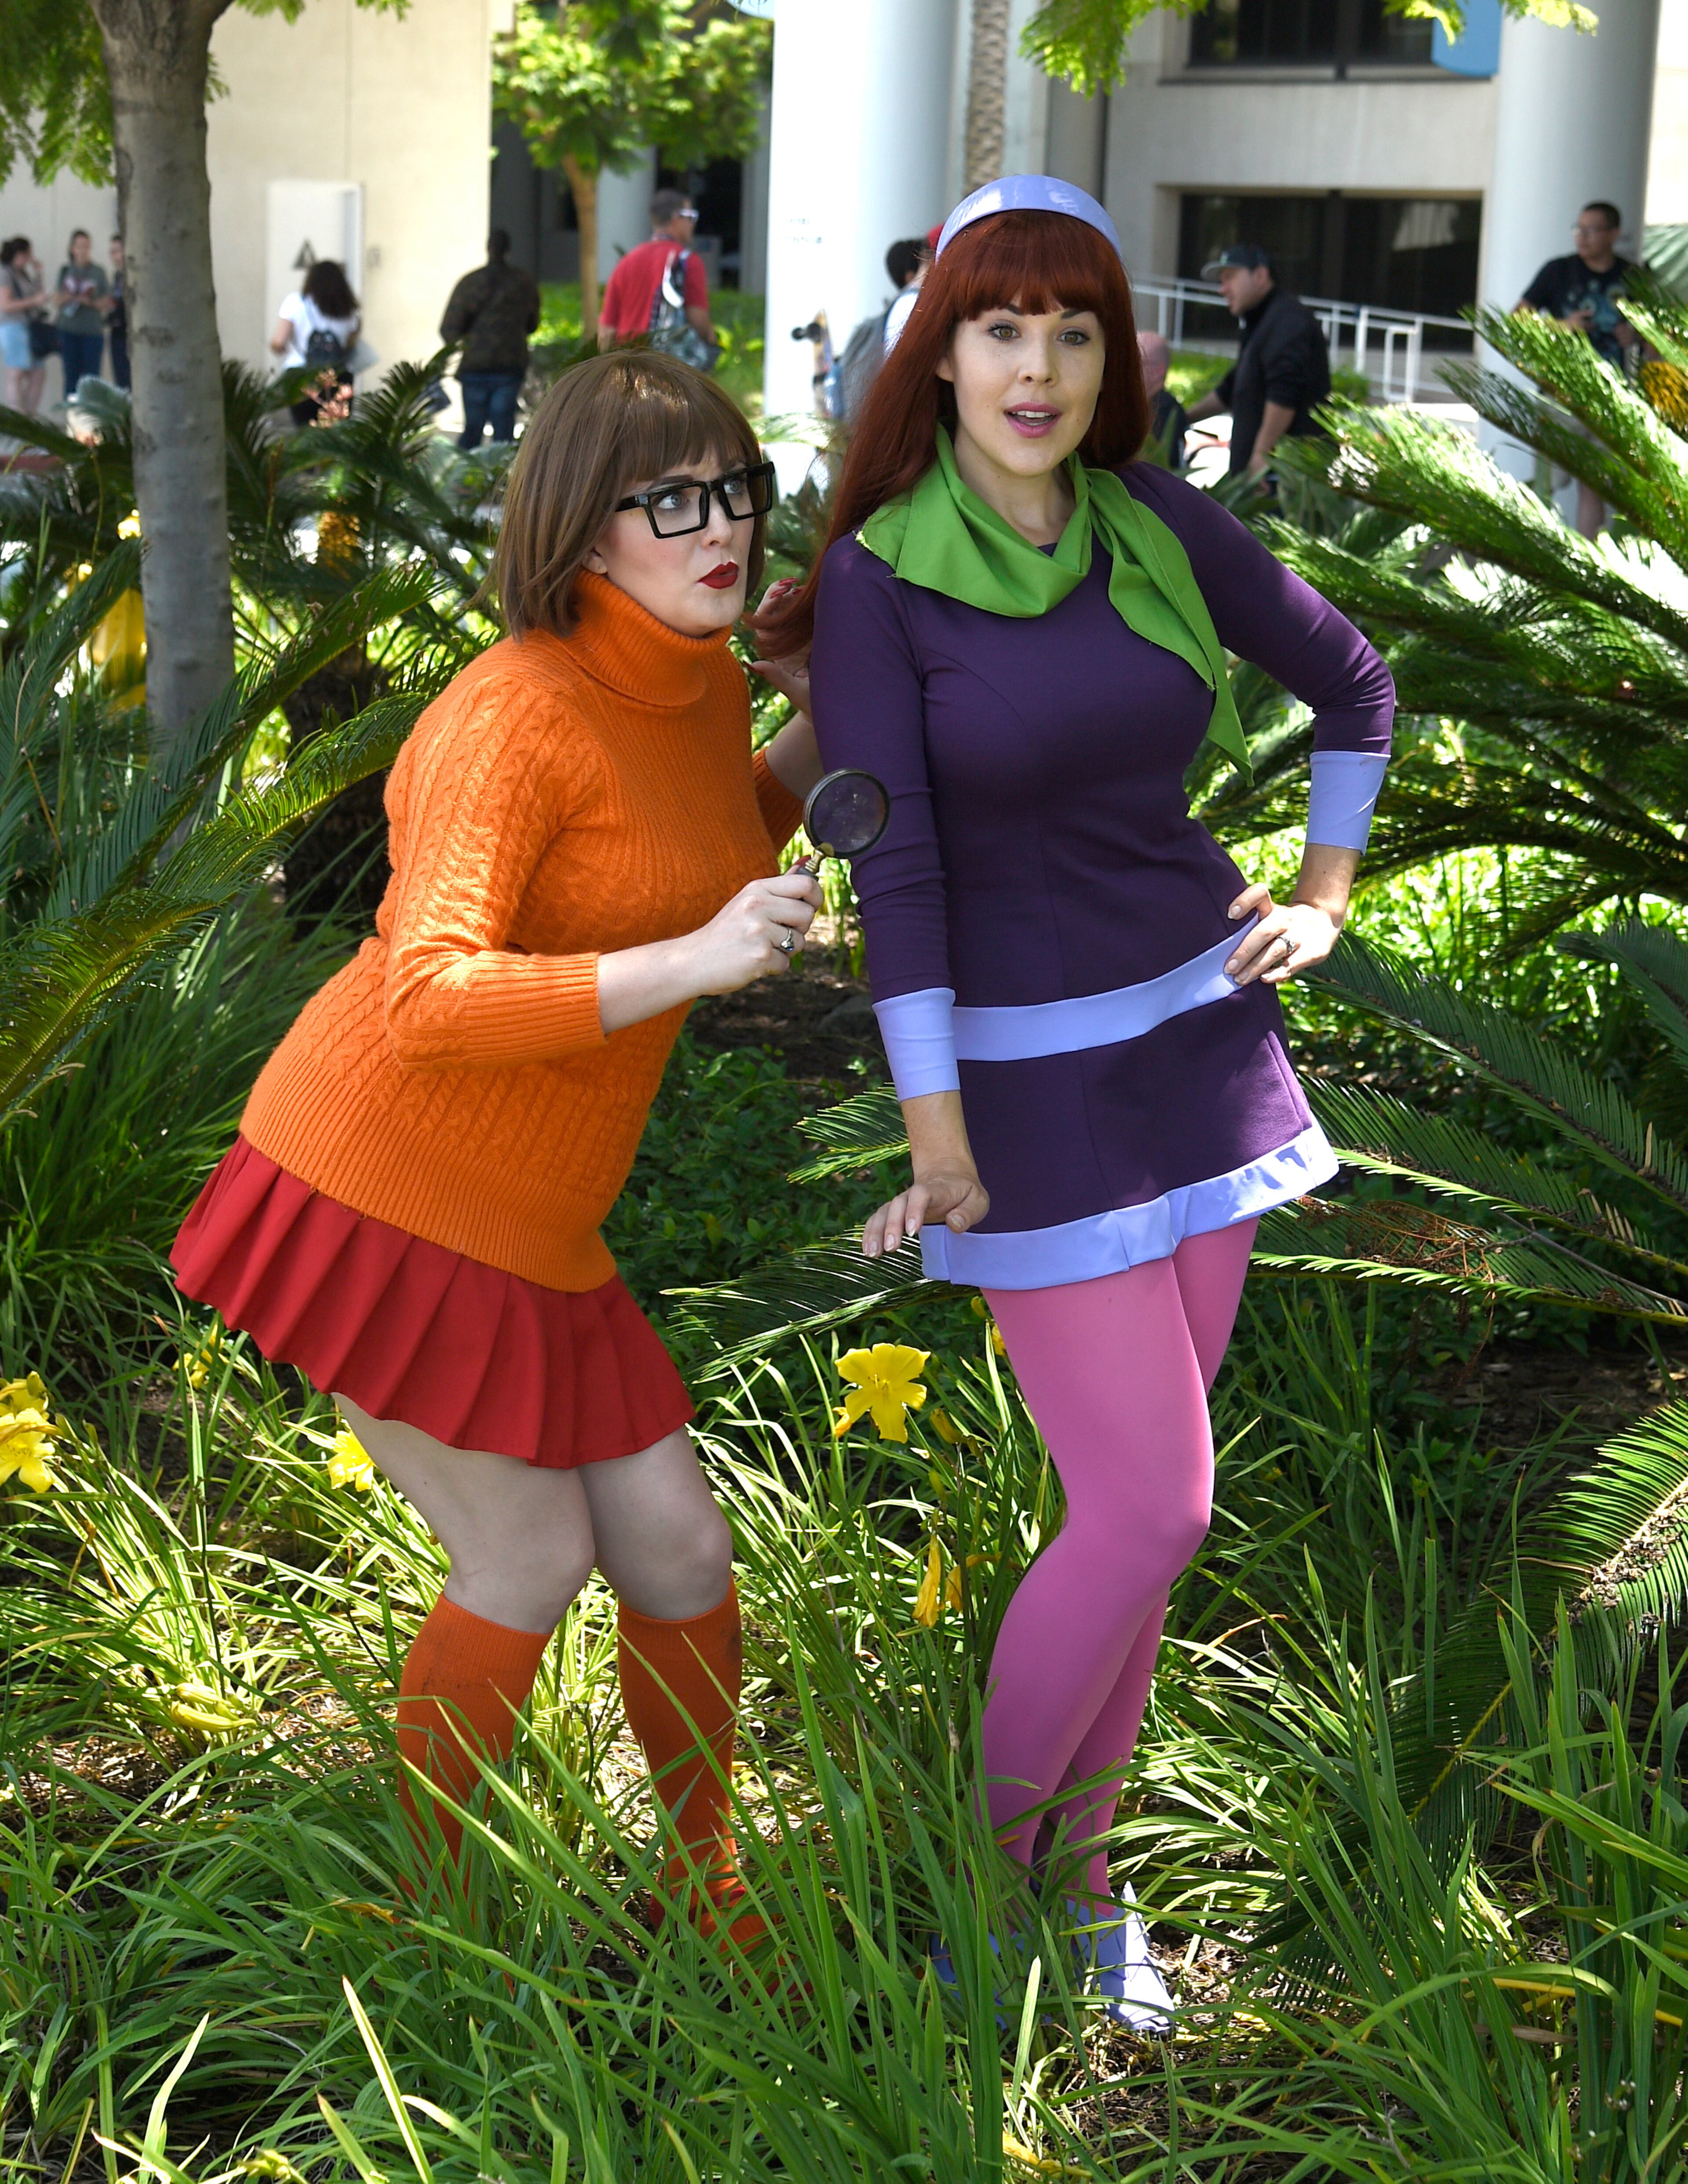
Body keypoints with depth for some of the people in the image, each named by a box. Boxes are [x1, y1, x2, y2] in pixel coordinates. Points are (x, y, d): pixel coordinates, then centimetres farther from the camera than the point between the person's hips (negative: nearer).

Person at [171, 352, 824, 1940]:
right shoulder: (518, 717, -23)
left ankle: (708, 1882, 32)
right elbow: (430, 1003, -32)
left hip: (518, 1223, 7)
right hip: (377, 1193, -7)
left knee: (678, 1548, 8)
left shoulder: (704, 681, 3)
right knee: (533, 1564, 3)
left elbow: (709, 856, 24)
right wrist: (699, 960, -38)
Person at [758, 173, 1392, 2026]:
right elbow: (891, 867, -16)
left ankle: (1081, 1864, 29)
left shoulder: (1161, 529, 0)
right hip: (1025, 1079, -5)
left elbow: (1350, 682, 16)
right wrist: (935, 1142, -16)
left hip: (1198, 1041, 5)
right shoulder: (877, 577, -13)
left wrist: (1322, 901, 10)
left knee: (1139, 1494, 10)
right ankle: (979, 1853, 18)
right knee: (1151, 1512, -8)